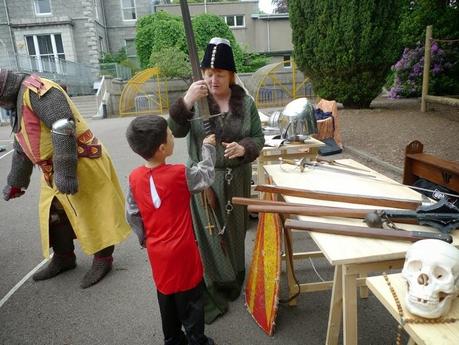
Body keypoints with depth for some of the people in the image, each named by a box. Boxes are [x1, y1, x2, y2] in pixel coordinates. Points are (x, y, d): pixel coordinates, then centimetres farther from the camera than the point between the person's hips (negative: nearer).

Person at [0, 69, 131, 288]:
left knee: (92, 215, 0)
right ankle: (63, 258, 34)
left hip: (80, 166, -10)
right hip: (54, 173, 10)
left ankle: (103, 259, 16)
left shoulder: (34, 89, -14)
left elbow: (63, 128, -28)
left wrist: (65, 173, -30)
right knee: (54, 216, 17)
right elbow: (21, 150, 28)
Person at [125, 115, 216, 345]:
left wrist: (143, 238, 15)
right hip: (182, 250, -5)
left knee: (166, 296, 22)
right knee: (190, 298, 13)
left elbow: (132, 215, 1)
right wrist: (208, 147, 9)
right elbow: (207, 175, -3)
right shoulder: (180, 174, -21)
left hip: (156, 251, 5)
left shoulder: (134, 177, -7)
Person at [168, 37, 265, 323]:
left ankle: (234, 283, 40)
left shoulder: (246, 102, -1)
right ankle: (211, 294, 22)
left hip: (237, 179, 2)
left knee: (235, 231, 16)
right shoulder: (196, 100, -4)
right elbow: (176, 131, -17)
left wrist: (244, 147, -21)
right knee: (208, 236, 2)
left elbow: (259, 138, 1)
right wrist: (185, 102, -34)